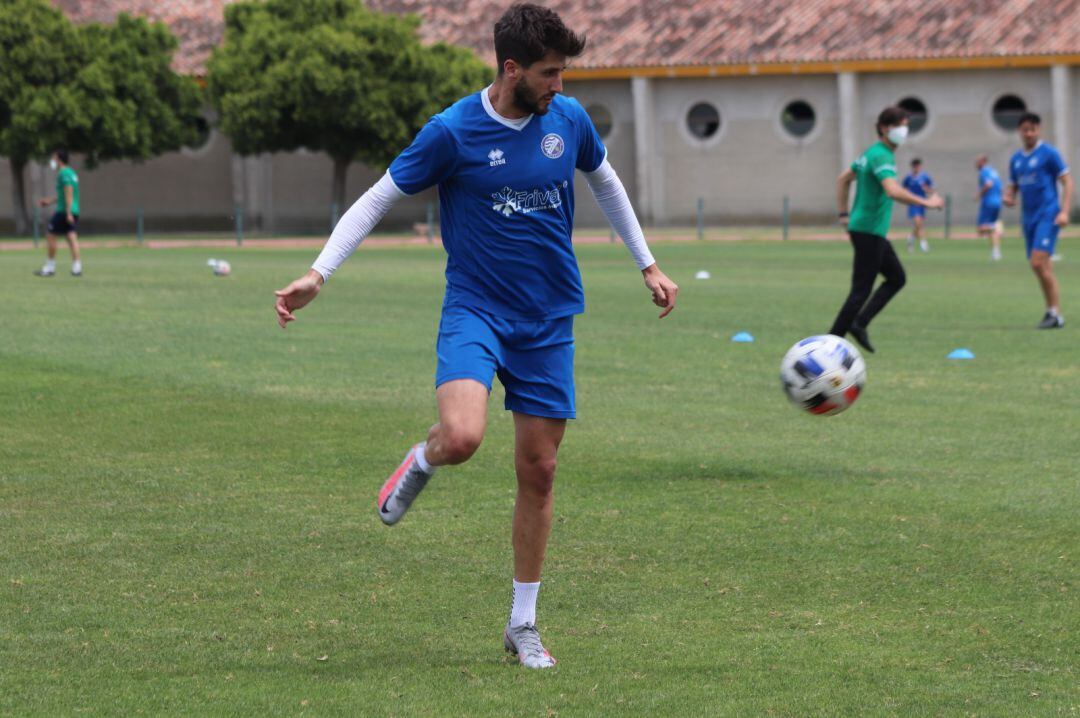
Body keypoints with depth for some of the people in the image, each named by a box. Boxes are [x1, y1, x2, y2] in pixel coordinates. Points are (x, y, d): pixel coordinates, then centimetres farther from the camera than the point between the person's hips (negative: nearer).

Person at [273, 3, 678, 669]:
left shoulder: (569, 119, 1)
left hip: (549, 320, 4)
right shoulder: (453, 132, -12)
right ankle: (420, 464, 9)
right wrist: (318, 274, -14)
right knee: (462, 436, -30)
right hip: (475, 308, -4)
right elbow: (377, 200, -5)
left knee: (539, 470, 5)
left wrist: (648, 264, 24)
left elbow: (606, 183, 21)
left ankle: (523, 625, 18)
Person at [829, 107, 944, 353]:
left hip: (866, 230, 10)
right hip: (869, 230, -10)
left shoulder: (871, 153, 14)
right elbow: (893, 191, -33)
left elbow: (843, 179, 23)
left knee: (897, 278, 15)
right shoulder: (881, 157, -17)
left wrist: (844, 214, 21)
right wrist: (926, 203, -27)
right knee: (861, 289, -6)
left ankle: (859, 323, 9)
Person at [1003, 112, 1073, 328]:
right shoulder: (1016, 159, 14)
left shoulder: (1049, 154, -5)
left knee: (1039, 263, -18)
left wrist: (1064, 211, -16)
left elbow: (1067, 182, -6)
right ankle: (1053, 312, 15)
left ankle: (1055, 313, -13)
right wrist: (1008, 197, -2)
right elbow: (1013, 187, 22)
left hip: (1047, 215, -7)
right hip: (1028, 218, 7)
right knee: (1042, 268, 8)